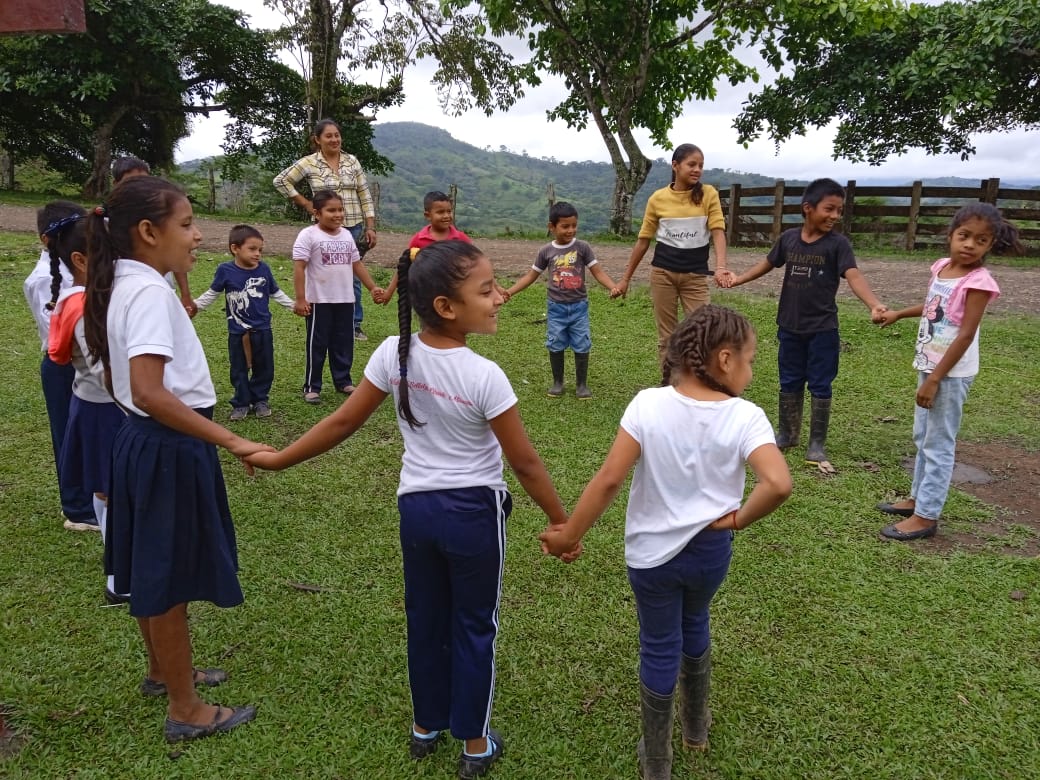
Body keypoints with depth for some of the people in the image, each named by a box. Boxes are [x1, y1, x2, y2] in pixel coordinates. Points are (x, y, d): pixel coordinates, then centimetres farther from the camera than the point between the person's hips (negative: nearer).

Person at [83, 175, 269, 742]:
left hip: (144, 442, 10)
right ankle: (185, 711, 22)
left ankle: (163, 670, 44)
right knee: (169, 580, 4)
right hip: (169, 450, -10)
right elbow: (149, 392, -32)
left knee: (154, 572, 23)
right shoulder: (149, 291, -21)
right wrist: (231, 441, -33)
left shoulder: (125, 286, 9)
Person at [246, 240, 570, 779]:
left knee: (424, 619, 22)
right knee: (474, 626, 15)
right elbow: (524, 463, -16)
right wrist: (561, 522, -2)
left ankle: (426, 727, 42)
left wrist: (278, 459, 11)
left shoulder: (393, 354, -11)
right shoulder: (483, 376, -24)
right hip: (474, 512, -4)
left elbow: (342, 423, -3)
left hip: (416, 507, 4)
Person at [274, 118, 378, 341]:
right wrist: (305, 204, 0)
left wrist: (370, 227, 2)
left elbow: (365, 196, 7)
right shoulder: (309, 163, -1)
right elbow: (281, 181, 5)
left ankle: (355, 324, 20)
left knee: (354, 277, 8)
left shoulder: (352, 161, 7)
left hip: (355, 227, 2)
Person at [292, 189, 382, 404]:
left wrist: (373, 287, 12)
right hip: (319, 301, -5)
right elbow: (299, 268, -14)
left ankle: (343, 381, 27)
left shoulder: (346, 235, 10)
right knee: (317, 344, 3)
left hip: (345, 300, 6)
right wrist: (300, 299, -19)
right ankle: (312, 387, 13)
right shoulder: (309, 235, -10)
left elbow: (357, 264, 17)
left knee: (343, 343, 13)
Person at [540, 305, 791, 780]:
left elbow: (609, 480, -20)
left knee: (659, 648, 17)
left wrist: (568, 536, -11)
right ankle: (696, 727, 52)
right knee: (694, 626, 30)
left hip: (651, 553, -1)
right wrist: (735, 520, -12)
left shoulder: (648, 405, -17)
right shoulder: (745, 417, -17)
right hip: (709, 552, 1)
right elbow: (778, 484, -30)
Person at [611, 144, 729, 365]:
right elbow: (643, 240, 5)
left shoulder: (708, 194, -4)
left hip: (695, 275, -1)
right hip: (663, 272, 1)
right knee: (666, 337, 8)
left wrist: (721, 267, -30)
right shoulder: (658, 198, -1)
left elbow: (718, 231, -11)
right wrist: (625, 279, 6)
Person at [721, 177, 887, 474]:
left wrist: (874, 305, -41)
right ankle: (787, 434, 32)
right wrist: (737, 279, 8)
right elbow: (768, 264, 16)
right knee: (789, 383, 15)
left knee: (820, 386, 5)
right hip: (789, 327, 3)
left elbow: (854, 276, -24)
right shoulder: (788, 238, -1)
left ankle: (817, 446, 16)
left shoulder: (838, 244, -11)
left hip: (823, 330, -3)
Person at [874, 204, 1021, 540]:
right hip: (929, 365, 8)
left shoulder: (978, 281, -20)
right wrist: (897, 314, 21)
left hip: (951, 373, -8)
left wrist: (935, 379, -22)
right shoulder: (942, 267, 3)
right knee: (922, 437, 18)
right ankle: (917, 498, 33)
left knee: (939, 445, -1)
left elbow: (965, 336, -22)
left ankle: (926, 516, 8)